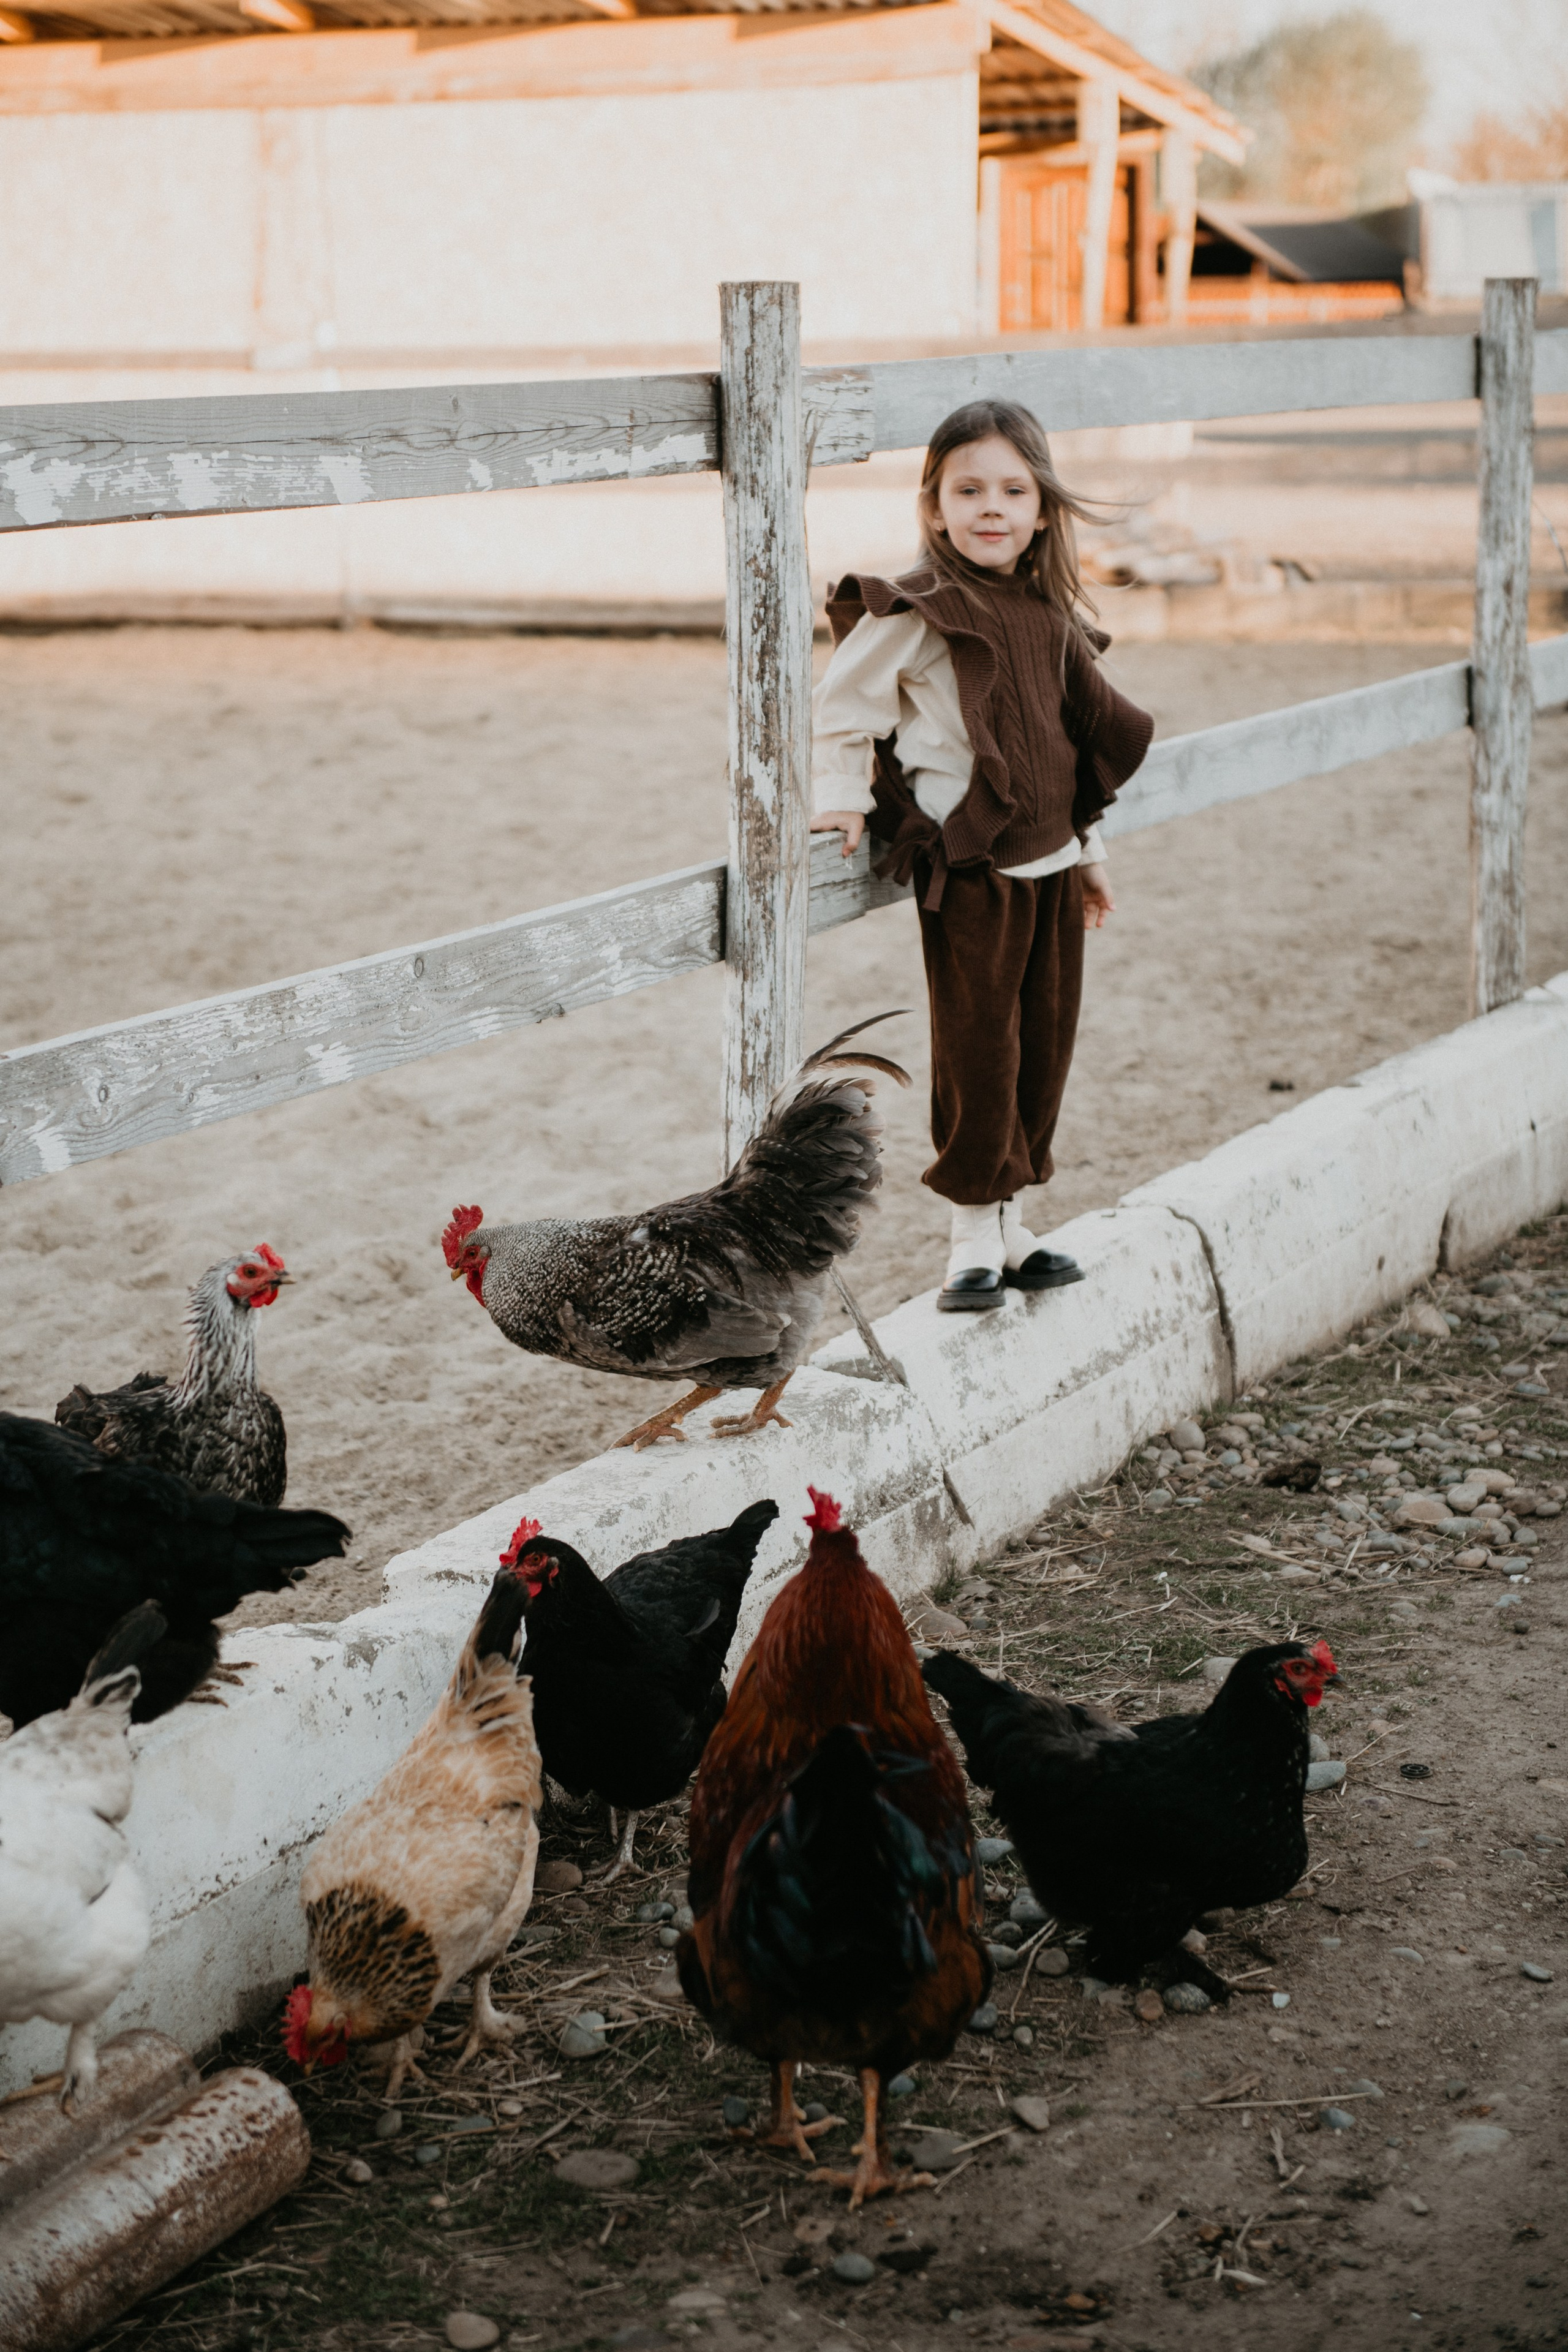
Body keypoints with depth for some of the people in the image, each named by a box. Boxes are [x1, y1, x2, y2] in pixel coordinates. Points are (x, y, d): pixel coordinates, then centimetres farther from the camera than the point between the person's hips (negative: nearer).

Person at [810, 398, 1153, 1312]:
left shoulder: (1054, 615, 8)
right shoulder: (916, 616, -12)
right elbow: (842, 708, -4)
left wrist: (1091, 852, 20)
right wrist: (845, 801, -10)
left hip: (1052, 866, 6)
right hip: (969, 874, -6)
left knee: (1046, 1042, 11)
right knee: (977, 1048, -2)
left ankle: (1011, 1225, 24)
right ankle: (976, 1241, 9)